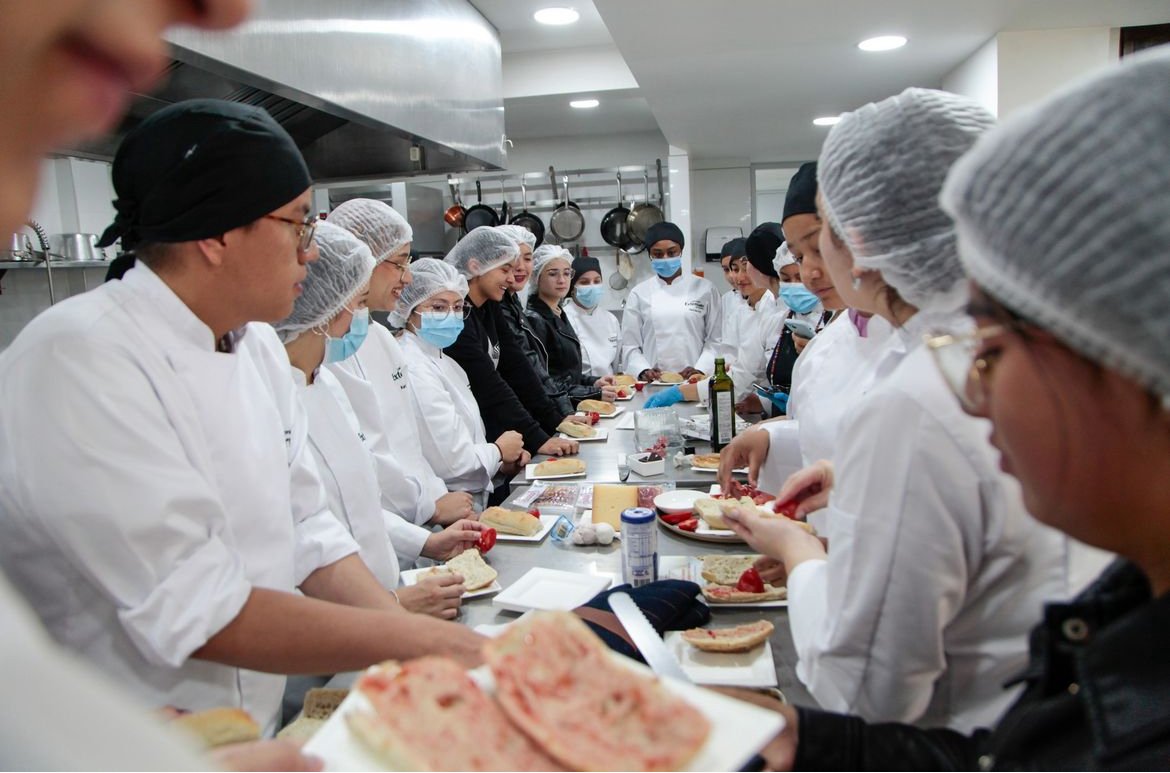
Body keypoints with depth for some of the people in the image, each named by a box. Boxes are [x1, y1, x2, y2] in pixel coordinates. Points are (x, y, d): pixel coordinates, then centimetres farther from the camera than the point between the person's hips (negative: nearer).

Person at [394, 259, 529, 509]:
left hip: (475, 499, 9)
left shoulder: (443, 362, 14)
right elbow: (449, 461, -20)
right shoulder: (415, 370, -17)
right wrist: (499, 451, -3)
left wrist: (501, 463, 0)